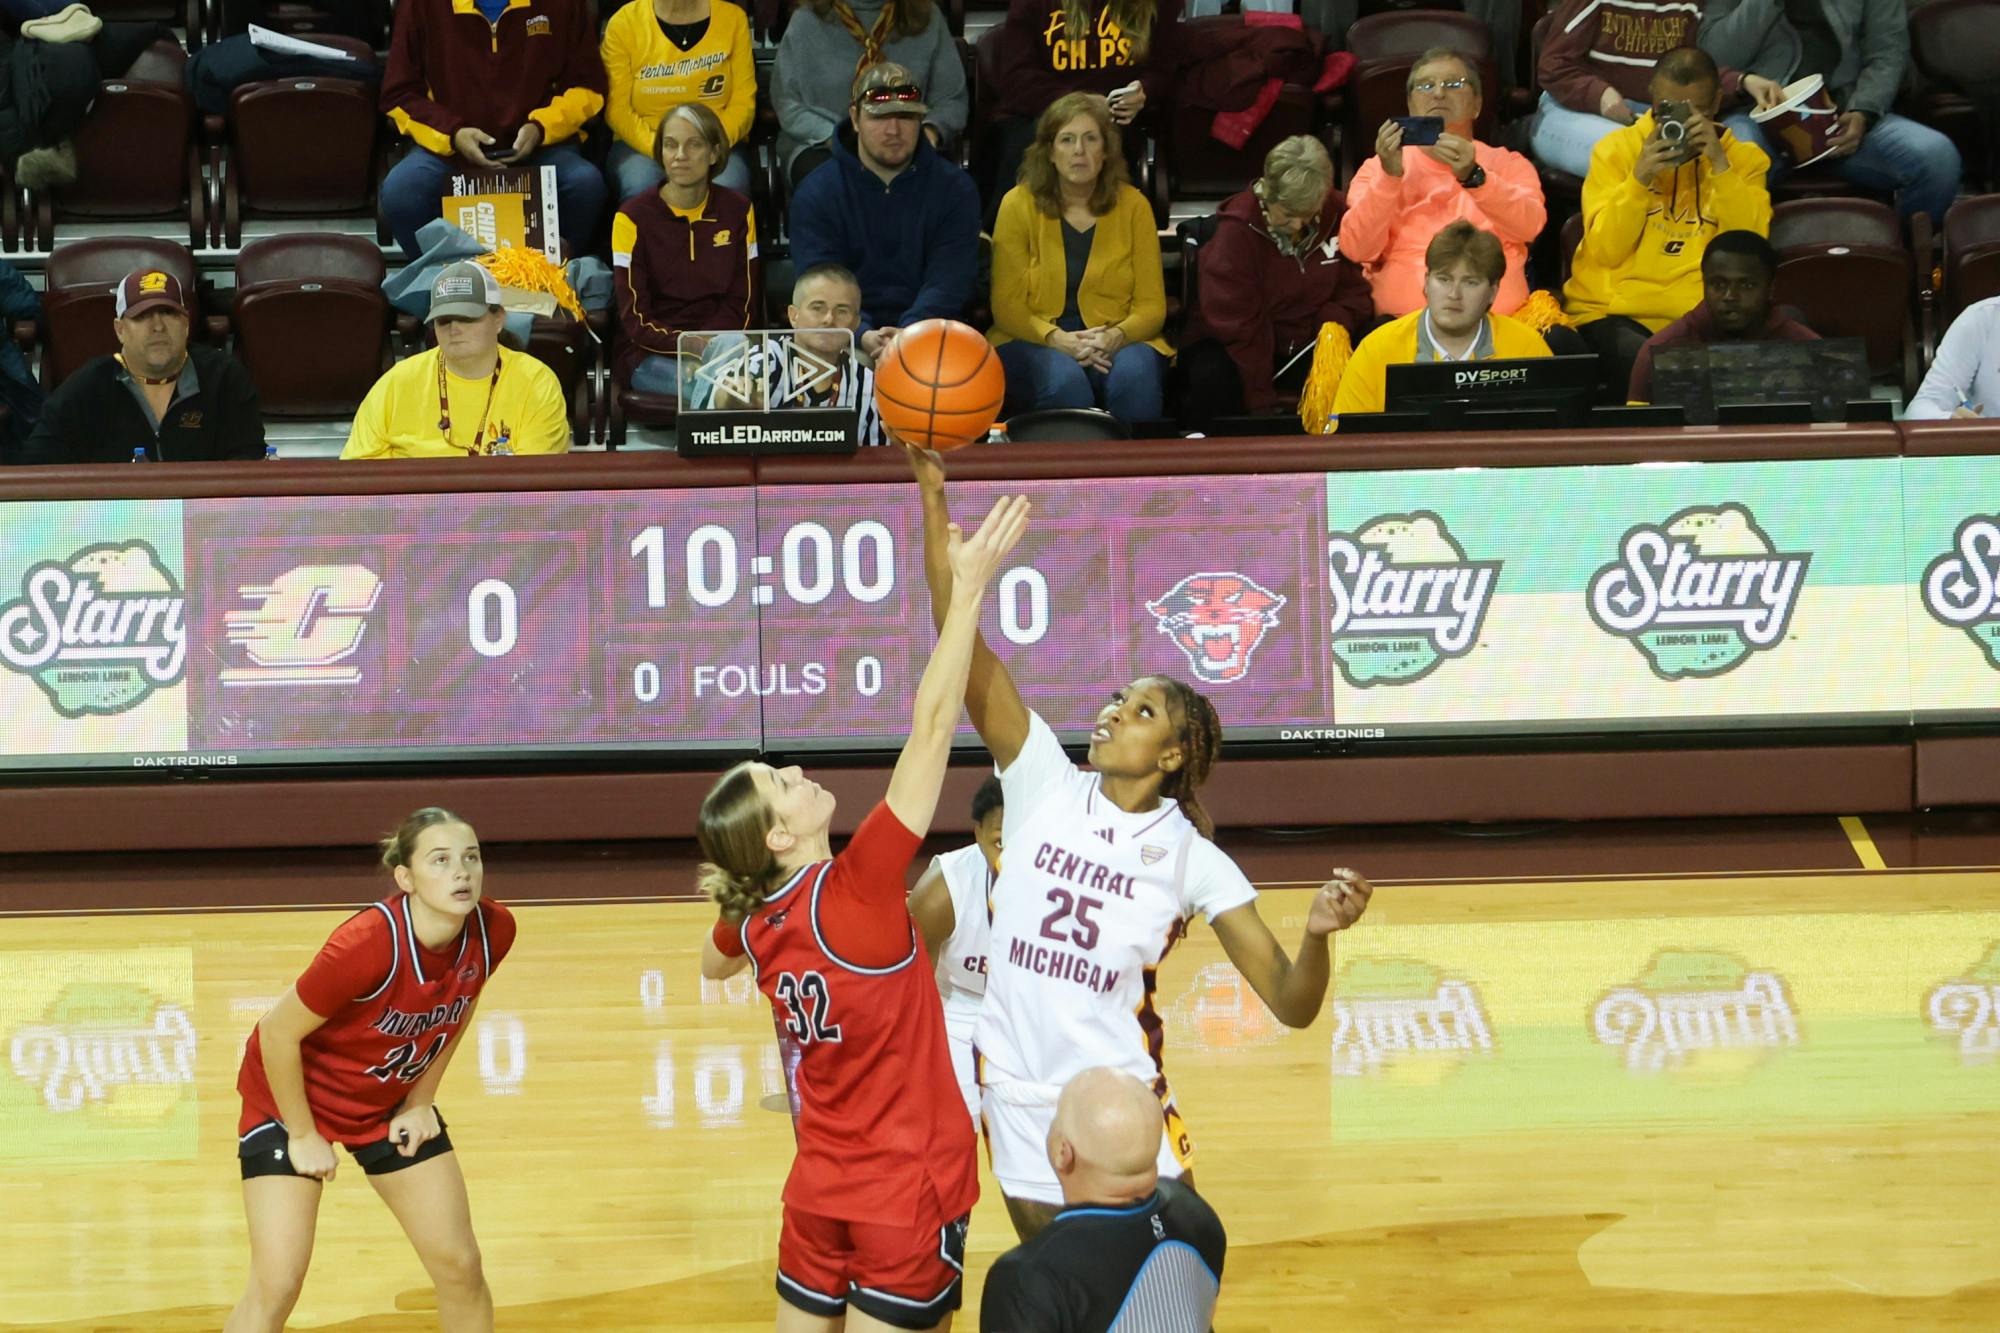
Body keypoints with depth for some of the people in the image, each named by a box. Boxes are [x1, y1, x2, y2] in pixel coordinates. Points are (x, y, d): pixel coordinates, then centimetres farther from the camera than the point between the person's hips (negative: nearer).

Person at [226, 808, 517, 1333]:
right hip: (292, 1096, -6)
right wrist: (302, 1135, -15)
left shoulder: (492, 931, -19)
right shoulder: (367, 945, -37)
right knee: (276, 1286, -12)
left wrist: (420, 1102, 4)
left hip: (391, 1105, 6)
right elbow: (278, 1033, -25)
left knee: (460, 1267, 4)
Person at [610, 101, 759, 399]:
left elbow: (741, 306, 10)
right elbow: (635, 321, -5)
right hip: (649, 355, -3)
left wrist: (706, 346, -10)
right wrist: (688, 344, -21)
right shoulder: (633, 217, -2)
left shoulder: (737, 211, 9)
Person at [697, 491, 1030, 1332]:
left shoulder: (751, 925, -1)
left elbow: (712, 964, 28)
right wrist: (969, 585, -22)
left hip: (818, 1191, 7)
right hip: (908, 1194, -7)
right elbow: (931, 727, -23)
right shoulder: (856, 892, -20)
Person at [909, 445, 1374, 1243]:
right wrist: (933, 496, -20)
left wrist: (1318, 934, -33)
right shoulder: (1045, 784, -3)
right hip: (1019, 1094, 2)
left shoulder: (1193, 858, -7)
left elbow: (1291, 1005, -11)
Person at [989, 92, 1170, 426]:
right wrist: (1057, 339, -19)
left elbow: (1152, 306, 5)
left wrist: (1115, 336, -17)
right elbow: (1007, 306, 0)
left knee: (1134, 376, -34)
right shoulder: (1018, 204, 3)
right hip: (1034, 344, -1)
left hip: (1118, 344, 1)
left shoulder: (1133, 206, 7)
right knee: (1065, 380, -36)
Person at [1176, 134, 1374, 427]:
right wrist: (1262, 402, -23)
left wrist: (1335, 324, -18)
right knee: (1212, 378, -38)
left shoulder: (1336, 214, -4)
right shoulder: (1237, 228, -16)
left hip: (1306, 345, 3)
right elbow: (1236, 323, -18)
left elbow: (1354, 290, 7)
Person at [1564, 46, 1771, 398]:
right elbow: (1605, 251, -3)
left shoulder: (1744, 158, 10)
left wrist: (1719, 165, -13)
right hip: (1616, 315, -1)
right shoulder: (1615, 149, 8)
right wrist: (1639, 179, -15)